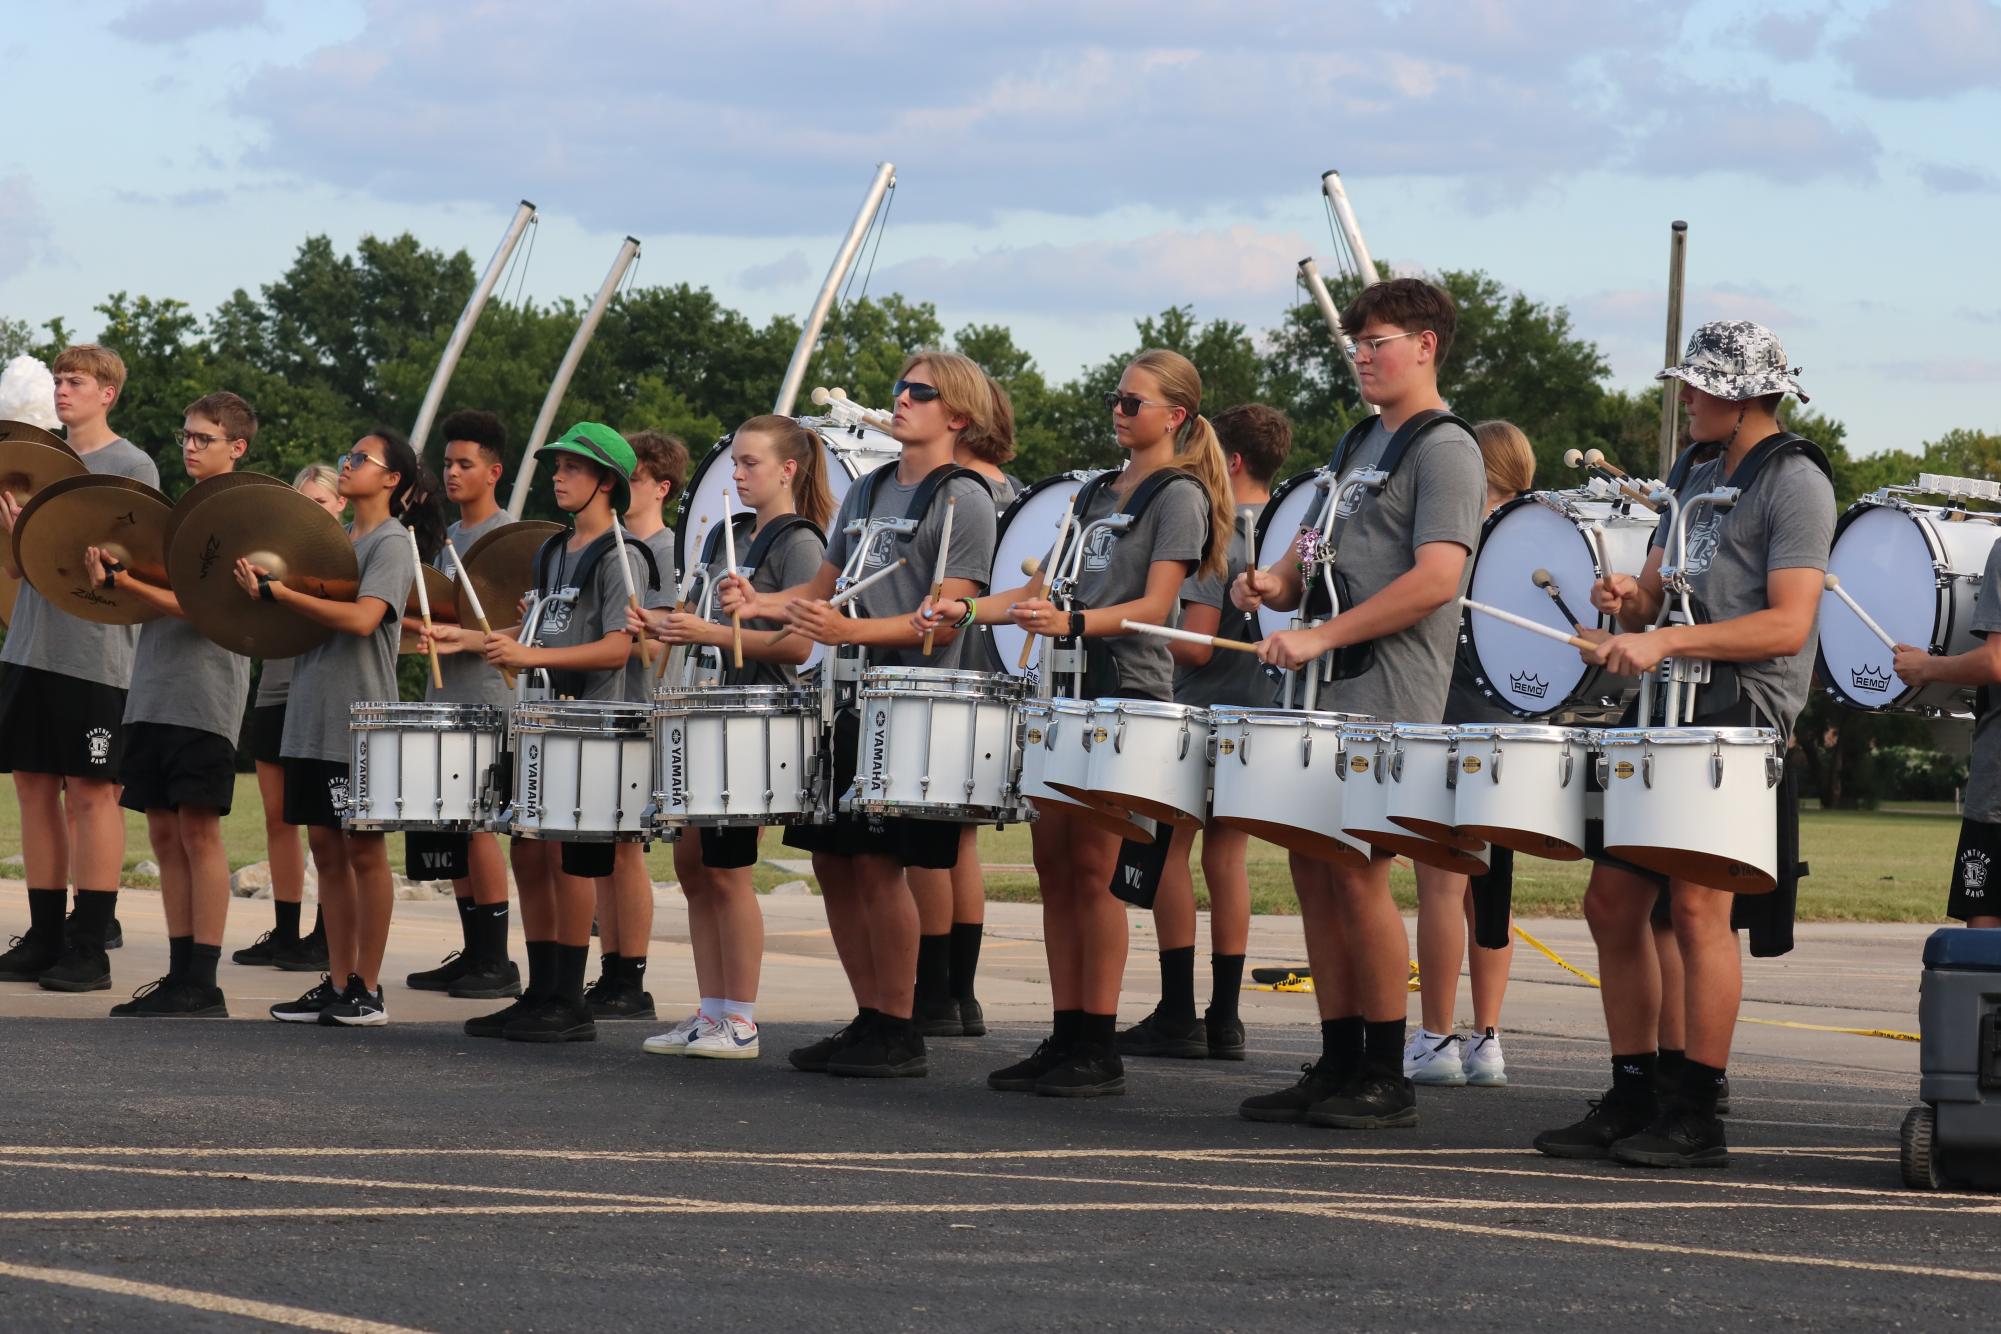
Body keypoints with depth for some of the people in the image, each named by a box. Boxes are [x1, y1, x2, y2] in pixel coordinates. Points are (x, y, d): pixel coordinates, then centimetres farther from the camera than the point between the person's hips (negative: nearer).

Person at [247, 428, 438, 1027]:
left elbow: (361, 618, -22)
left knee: (363, 849, -3)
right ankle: (337, 983, 11)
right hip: (313, 712, 8)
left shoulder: (392, 542, -8)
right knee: (326, 848, 7)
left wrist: (280, 592, -24)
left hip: (361, 718, -8)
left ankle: (368, 990, 1)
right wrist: (265, 589, 0)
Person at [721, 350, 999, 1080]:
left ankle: (900, 1033, -3)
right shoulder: (868, 491, 17)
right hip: (850, 699, 8)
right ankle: (870, 1020, 14)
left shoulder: (964, 500, -6)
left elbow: (946, 620, -14)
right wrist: (759, 602, 3)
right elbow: (824, 586, 22)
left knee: (878, 863, -10)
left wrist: (851, 631, -26)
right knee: (833, 862, 6)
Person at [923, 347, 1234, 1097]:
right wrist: (970, 611, 5)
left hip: (1131, 690, -8)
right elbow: (1052, 587, 20)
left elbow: (1155, 603, -13)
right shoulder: (1097, 496, 20)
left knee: (1091, 865, -11)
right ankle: (1067, 1038, 8)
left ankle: (1100, 1053, -9)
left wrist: (1074, 623, -27)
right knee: (1053, 860, 4)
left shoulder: (1178, 495, -3)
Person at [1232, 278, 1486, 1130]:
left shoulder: (1444, 449, -8)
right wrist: (1276, 584, 2)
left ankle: (1385, 1081, -3)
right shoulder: (1359, 443, 19)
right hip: (1324, 688, 9)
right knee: (1313, 872, 7)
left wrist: (1320, 637, -21)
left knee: (1358, 875, -9)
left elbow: (1435, 579, -19)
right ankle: (1337, 1068, 12)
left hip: (1386, 700, -9)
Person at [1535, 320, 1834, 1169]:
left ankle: (1697, 1117, -8)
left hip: (1741, 717, -9)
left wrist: (1665, 641, -22)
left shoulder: (1794, 484, -7)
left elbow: (1788, 624, -16)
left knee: (1697, 901, -12)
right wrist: (1626, 600, -4)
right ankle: (1632, 1100, 13)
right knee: (1612, 900, 6)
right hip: (1667, 716, 9)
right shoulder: (1700, 480, 19)